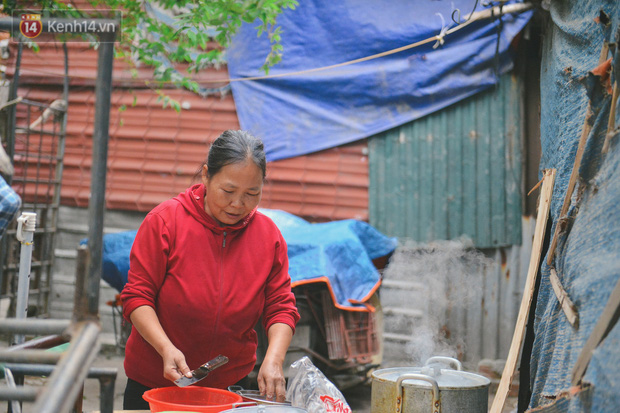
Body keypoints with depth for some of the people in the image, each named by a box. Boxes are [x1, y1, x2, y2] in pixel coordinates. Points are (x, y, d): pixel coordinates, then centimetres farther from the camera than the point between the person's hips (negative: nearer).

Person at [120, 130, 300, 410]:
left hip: (231, 385, 2)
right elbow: (137, 295, -11)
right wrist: (166, 348, -26)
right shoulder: (165, 220, -12)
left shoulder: (269, 235, -3)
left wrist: (273, 360, -19)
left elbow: (281, 308, -2)